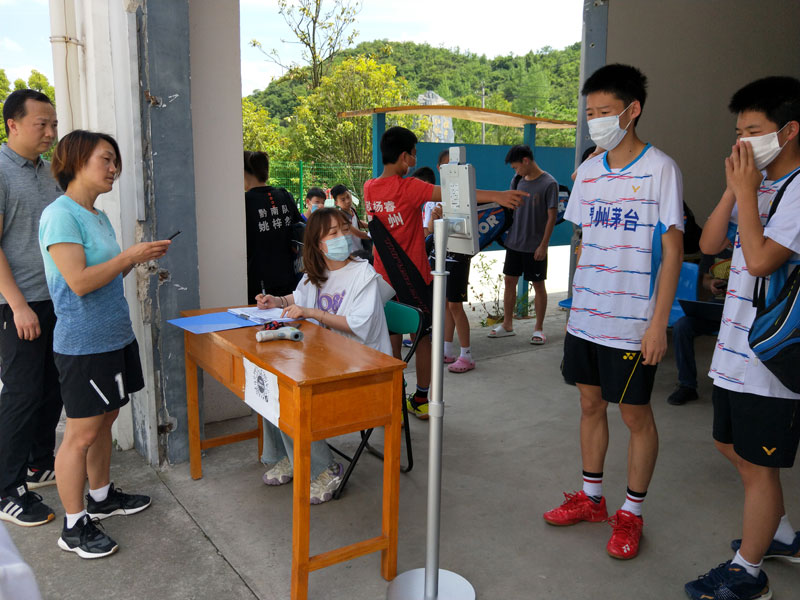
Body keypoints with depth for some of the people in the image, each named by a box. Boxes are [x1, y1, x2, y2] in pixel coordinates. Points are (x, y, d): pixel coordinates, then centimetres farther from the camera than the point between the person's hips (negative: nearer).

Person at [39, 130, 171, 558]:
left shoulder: (98, 216, 12)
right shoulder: (60, 215, -16)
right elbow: (79, 282, -23)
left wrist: (139, 258, 2)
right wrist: (130, 255, -17)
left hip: (114, 336, 9)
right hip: (83, 343, -9)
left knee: (104, 421, 19)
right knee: (82, 433, 0)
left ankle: (102, 496, 36)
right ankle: (74, 526, 13)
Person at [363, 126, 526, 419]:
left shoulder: (369, 189, 3)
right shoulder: (408, 187, -16)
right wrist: (497, 196, -32)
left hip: (384, 279, 5)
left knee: (391, 340, 10)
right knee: (422, 337, 11)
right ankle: (421, 399, 21)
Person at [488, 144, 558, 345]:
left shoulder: (549, 183, -11)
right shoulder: (517, 181, 6)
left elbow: (552, 216, -11)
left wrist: (543, 244, -14)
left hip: (535, 246, -6)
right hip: (514, 242, 6)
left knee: (538, 285, 5)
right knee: (509, 281, 10)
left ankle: (539, 328, 16)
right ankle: (507, 325, 22)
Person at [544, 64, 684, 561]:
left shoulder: (660, 170, -9)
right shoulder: (588, 172, 8)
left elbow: (672, 251, -10)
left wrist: (658, 323, -14)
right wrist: (576, 300, 12)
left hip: (633, 322, -6)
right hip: (586, 316, 6)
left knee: (635, 414, 6)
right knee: (591, 404, 15)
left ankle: (632, 513, 23)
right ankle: (591, 498, 31)